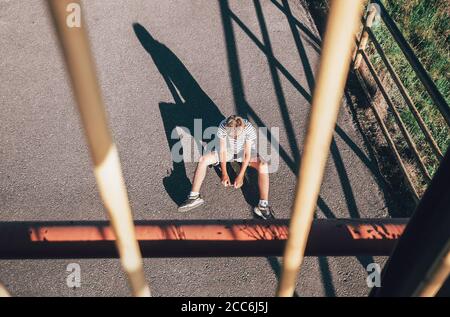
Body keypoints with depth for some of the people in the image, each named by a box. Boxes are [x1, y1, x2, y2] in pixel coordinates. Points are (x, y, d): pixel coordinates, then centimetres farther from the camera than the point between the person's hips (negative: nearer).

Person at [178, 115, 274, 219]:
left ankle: (263, 206, -33)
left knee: (263, 166, -31)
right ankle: (194, 197, -17)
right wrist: (224, 174, -17)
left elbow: (247, 154, -26)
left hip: (244, 152, -2)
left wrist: (240, 176, -26)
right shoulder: (222, 127, -29)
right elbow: (222, 150, -19)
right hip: (228, 150, 2)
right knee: (203, 160, -20)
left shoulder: (249, 129, -33)